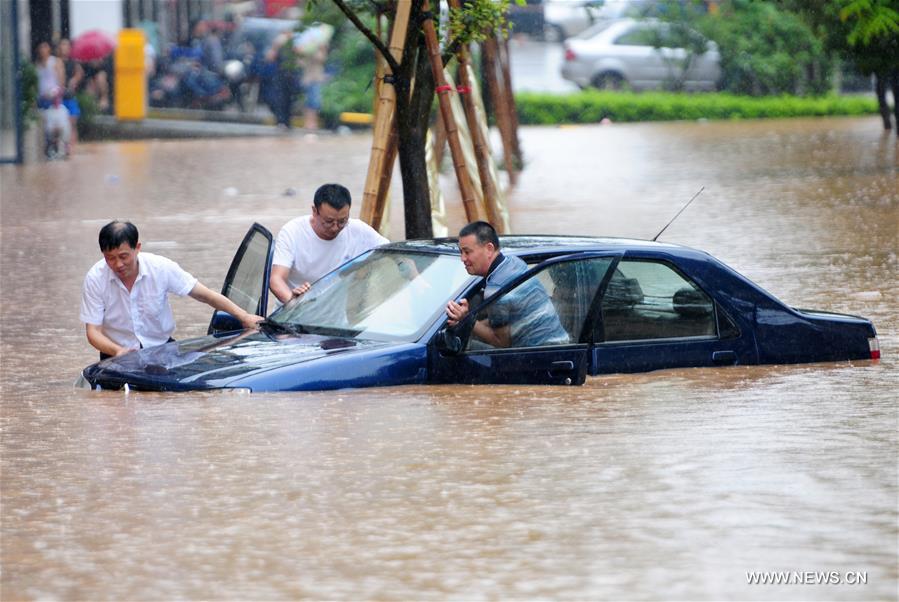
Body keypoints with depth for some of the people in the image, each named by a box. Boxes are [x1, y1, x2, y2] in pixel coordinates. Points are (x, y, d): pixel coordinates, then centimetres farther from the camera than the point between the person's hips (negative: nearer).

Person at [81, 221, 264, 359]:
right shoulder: (95, 279, -13)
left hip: (160, 345, 1)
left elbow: (204, 294, -4)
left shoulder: (161, 267, -11)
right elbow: (93, 332, -11)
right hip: (117, 352, -1)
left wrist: (243, 316, -8)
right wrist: (117, 351, -31)